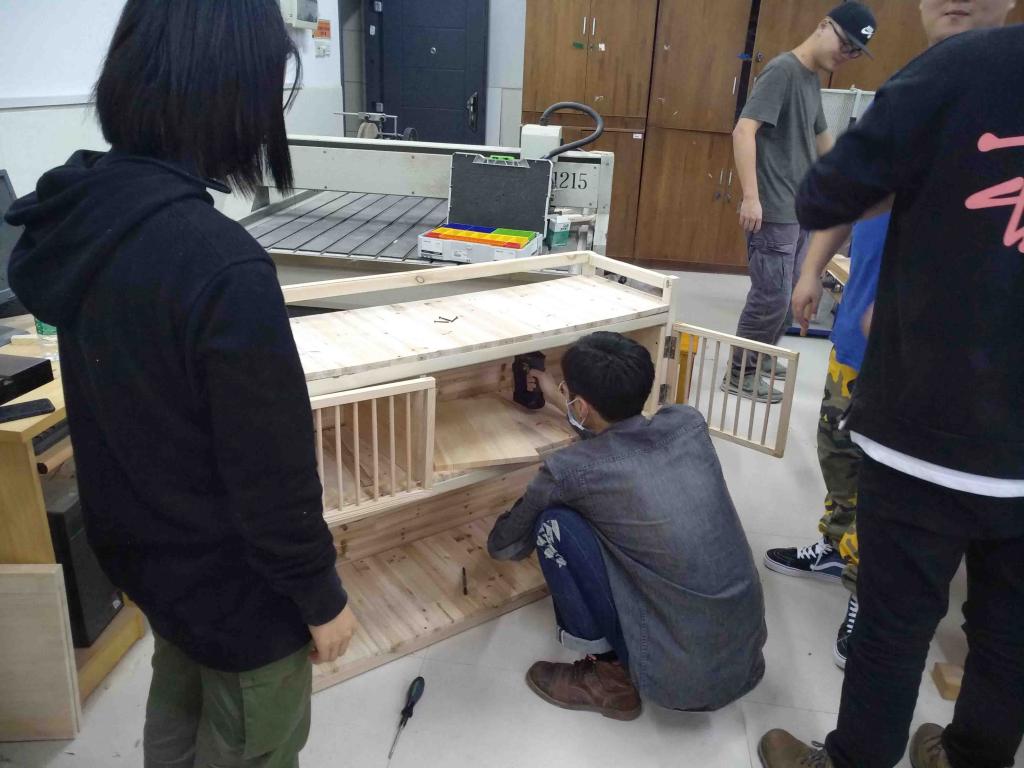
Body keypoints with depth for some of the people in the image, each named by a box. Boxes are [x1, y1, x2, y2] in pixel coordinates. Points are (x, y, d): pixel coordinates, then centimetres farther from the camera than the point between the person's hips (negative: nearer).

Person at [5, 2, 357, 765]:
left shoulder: (81, 221, -7)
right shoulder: (220, 263, -34)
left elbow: (124, 407, 5)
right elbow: (271, 468, -26)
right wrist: (321, 594, -10)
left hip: (142, 549, 8)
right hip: (234, 582, -7)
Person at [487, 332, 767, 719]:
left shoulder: (571, 470, -17)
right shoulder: (688, 423, -4)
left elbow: (505, 545, 4)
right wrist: (563, 402, 32)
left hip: (677, 679, -6)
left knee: (556, 524, -5)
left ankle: (612, 679, 7)